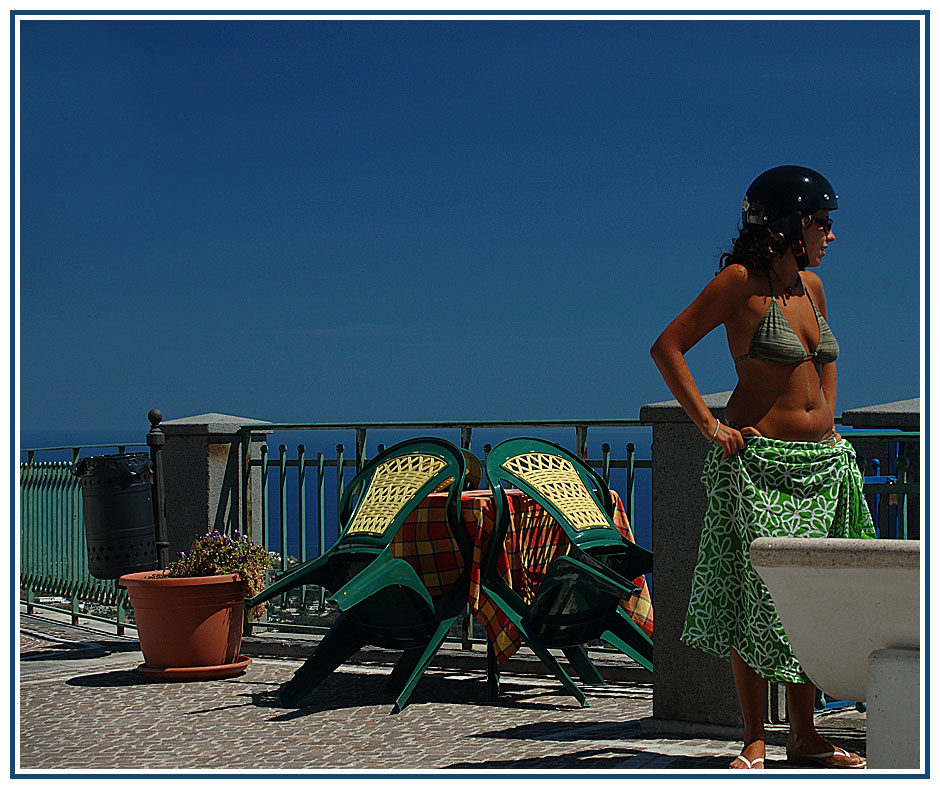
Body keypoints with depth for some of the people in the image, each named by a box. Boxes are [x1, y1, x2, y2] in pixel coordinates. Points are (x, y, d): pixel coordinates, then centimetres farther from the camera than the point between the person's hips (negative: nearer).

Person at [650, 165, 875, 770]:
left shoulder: (811, 286, 14)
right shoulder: (742, 280, -7)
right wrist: (710, 426, -13)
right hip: (758, 462, -7)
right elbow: (668, 347, -10)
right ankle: (755, 741, 5)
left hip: (823, 464, 7)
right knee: (758, 595, -5)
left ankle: (805, 737, 15)